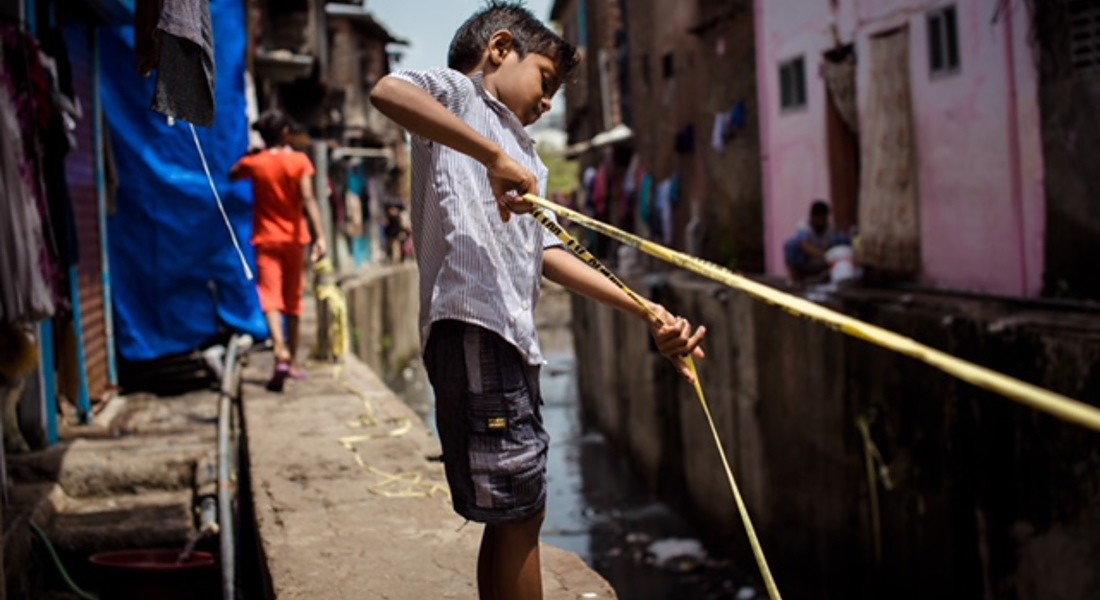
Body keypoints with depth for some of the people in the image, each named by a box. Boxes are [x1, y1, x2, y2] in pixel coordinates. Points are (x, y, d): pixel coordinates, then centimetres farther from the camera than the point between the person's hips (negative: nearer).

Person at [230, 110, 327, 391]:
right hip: (294, 238, 1)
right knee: (293, 301, 13)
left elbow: (232, 176, 21)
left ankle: (282, 355, -32)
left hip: (266, 239, -1)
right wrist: (319, 235, -19)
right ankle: (290, 360, 20)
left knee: (271, 298, -11)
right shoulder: (299, 161, -4)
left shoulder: (253, 163, 0)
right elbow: (308, 200, -15)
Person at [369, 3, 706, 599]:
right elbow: (387, 90, -19)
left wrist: (649, 314, 11)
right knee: (517, 511, -6)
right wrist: (495, 156, -26)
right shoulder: (456, 93, 4)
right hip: (473, 328, -9)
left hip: (513, 336, 9)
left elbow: (547, 254, 19)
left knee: (515, 514, 12)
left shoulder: (529, 161, 29)